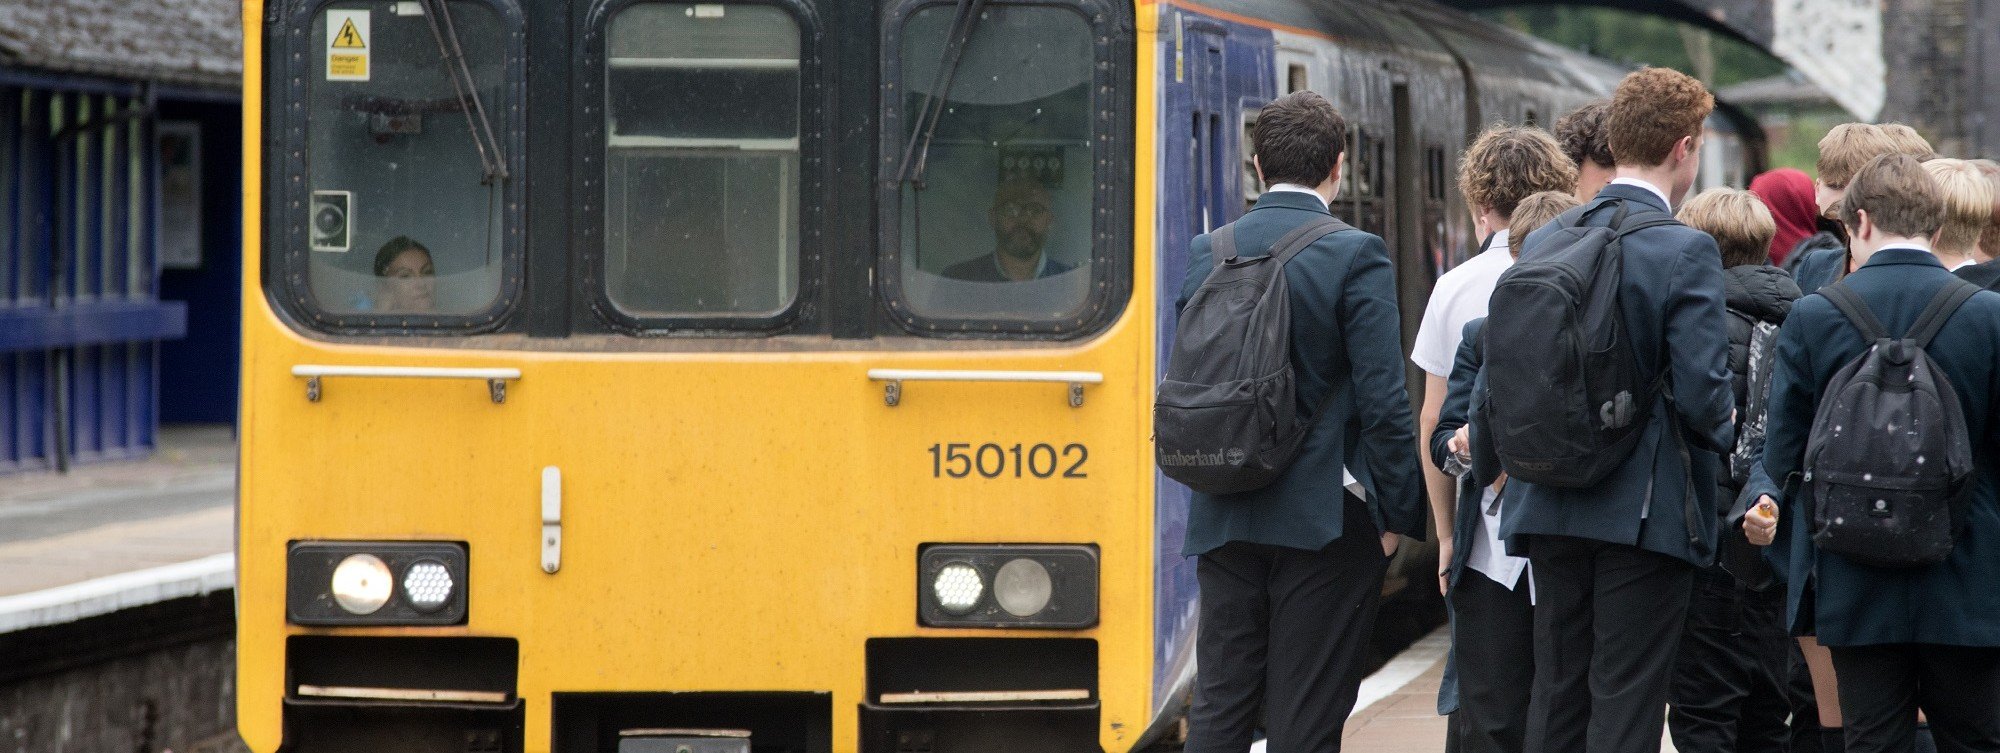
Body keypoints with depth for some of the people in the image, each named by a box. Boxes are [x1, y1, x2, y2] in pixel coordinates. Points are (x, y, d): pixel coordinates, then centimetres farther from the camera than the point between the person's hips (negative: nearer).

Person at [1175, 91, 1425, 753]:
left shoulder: (1208, 252, 5)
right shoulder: (1356, 256, -9)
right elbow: (1383, 399, -13)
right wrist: (1397, 515, -5)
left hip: (1224, 520, 4)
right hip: (1326, 520, -4)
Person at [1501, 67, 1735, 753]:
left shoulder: (1542, 244, 5)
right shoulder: (1686, 252, -13)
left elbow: (1502, 375, 7)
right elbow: (1702, 389, -17)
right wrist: (1719, 437, 4)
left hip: (1550, 511, 6)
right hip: (1647, 509, -5)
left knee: (1556, 698, 12)